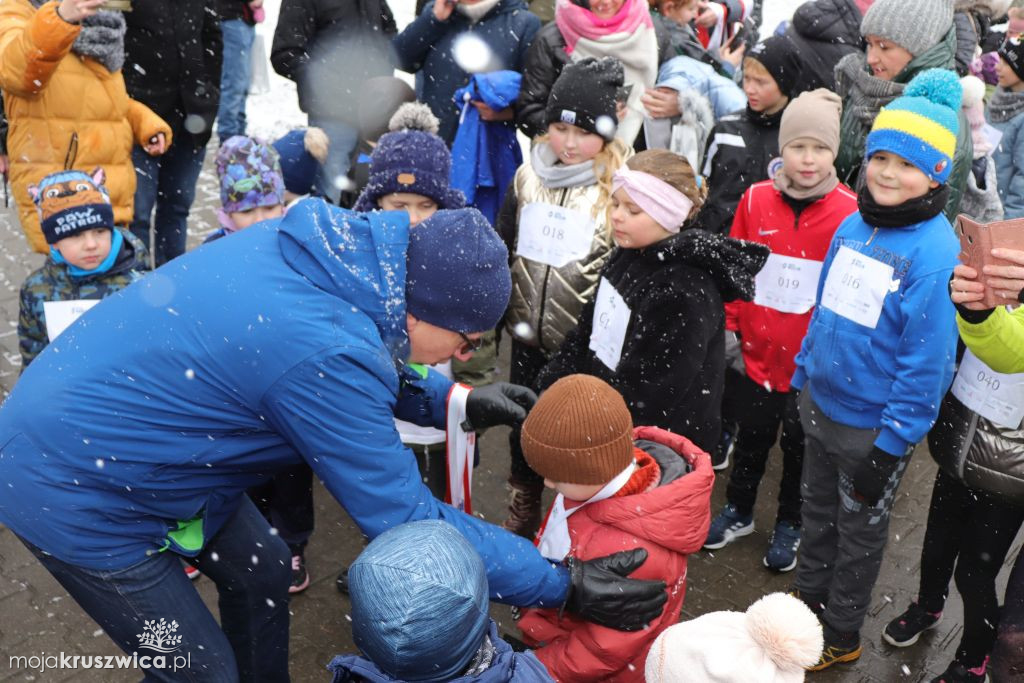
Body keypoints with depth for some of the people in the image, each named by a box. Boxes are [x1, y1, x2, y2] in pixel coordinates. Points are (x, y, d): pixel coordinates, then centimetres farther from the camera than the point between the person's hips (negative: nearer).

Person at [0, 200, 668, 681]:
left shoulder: (339, 247, -11)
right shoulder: (325, 355, -35)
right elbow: (405, 519, -26)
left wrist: (456, 401, 1)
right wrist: (562, 586, -21)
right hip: (74, 493, -8)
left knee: (263, 569, 19)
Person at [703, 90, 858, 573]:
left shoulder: (850, 212, -14)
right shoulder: (756, 199, -8)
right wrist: (728, 328, 1)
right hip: (757, 351, 2)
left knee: (800, 446, 18)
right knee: (751, 437, 22)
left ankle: (790, 524, 40)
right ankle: (738, 510, 44)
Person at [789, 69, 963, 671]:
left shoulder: (935, 254, -21)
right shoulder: (853, 226, 0)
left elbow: (926, 362, -20)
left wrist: (890, 446, -18)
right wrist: (803, 374, 13)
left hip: (875, 426, -6)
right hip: (821, 404, 6)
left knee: (860, 529, 15)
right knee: (817, 509, 23)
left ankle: (840, 637, 36)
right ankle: (807, 604, 45)